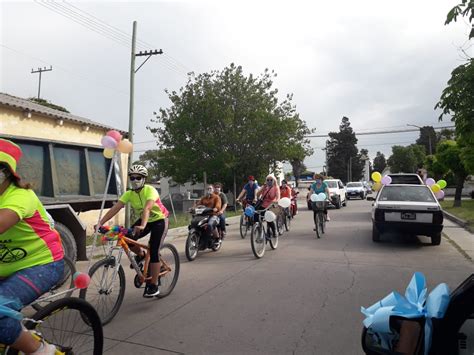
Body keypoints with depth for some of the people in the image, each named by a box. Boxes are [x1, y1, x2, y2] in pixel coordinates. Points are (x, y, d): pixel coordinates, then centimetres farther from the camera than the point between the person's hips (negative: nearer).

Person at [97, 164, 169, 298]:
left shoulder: (150, 190, -27)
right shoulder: (129, 194, -11)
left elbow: (147, 208, -44)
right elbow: (115, 208, -20)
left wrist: (142, 226, -59)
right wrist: (100, 223, -31)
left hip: (159, 220, -5)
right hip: (143, 220, 6)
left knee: (153, 252, -15)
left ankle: (154, 286, -4)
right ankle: (141, 255, 14)